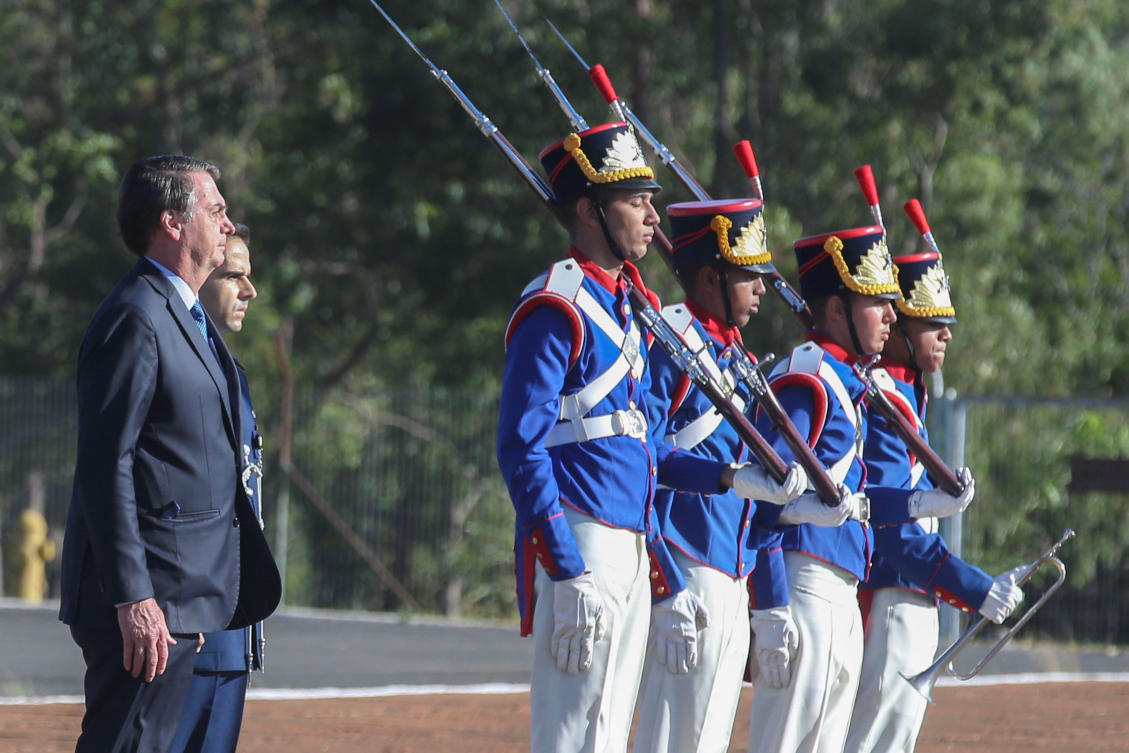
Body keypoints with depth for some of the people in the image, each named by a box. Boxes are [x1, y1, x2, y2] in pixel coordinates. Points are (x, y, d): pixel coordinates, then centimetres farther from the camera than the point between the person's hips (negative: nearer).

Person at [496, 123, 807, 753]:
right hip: (581, 552, -10)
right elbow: (523, 451, -16)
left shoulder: (629, 306, 18)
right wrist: (571, 577, -21)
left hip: (633, 555, 10)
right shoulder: (556, 308, -10)